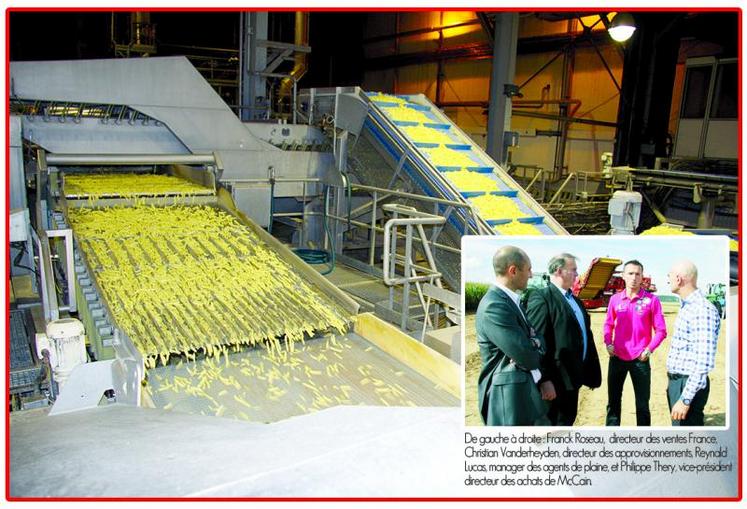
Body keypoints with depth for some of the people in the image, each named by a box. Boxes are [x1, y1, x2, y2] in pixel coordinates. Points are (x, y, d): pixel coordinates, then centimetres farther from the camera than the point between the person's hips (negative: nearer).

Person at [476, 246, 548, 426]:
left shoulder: (510, 300, 10)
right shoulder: (494, 306, -22)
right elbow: (528, 358, -22)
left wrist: (535, 344, -12)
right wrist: (536, 348, -1)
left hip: (524, 392, 9)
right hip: (509, 397, -9)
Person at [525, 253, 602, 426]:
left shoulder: (575, 300, 14)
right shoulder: (541, 298, -14)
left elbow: (585, 334, 17)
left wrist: (591, 371, 13)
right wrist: (544, 380, -24)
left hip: (573, 375, 9)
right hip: (555, 380, -8)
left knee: (568, 420, 18)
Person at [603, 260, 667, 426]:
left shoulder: (651, 300, -5)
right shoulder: (615, 299, 3)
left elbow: (661, 330, -3)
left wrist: (649, 349, -15)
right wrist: (608, 344, -3)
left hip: (640, 359, -2)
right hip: (617, 358, 3)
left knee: (642, 404, 7)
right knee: (613, 401, 12)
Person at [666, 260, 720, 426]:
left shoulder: (703, 310, -20)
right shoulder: (687, 306, 12)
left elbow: (704, 362, -25)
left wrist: (686, 399, -25)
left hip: (689, 385, -10)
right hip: (676, 381, 10)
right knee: (678, 425, 19)